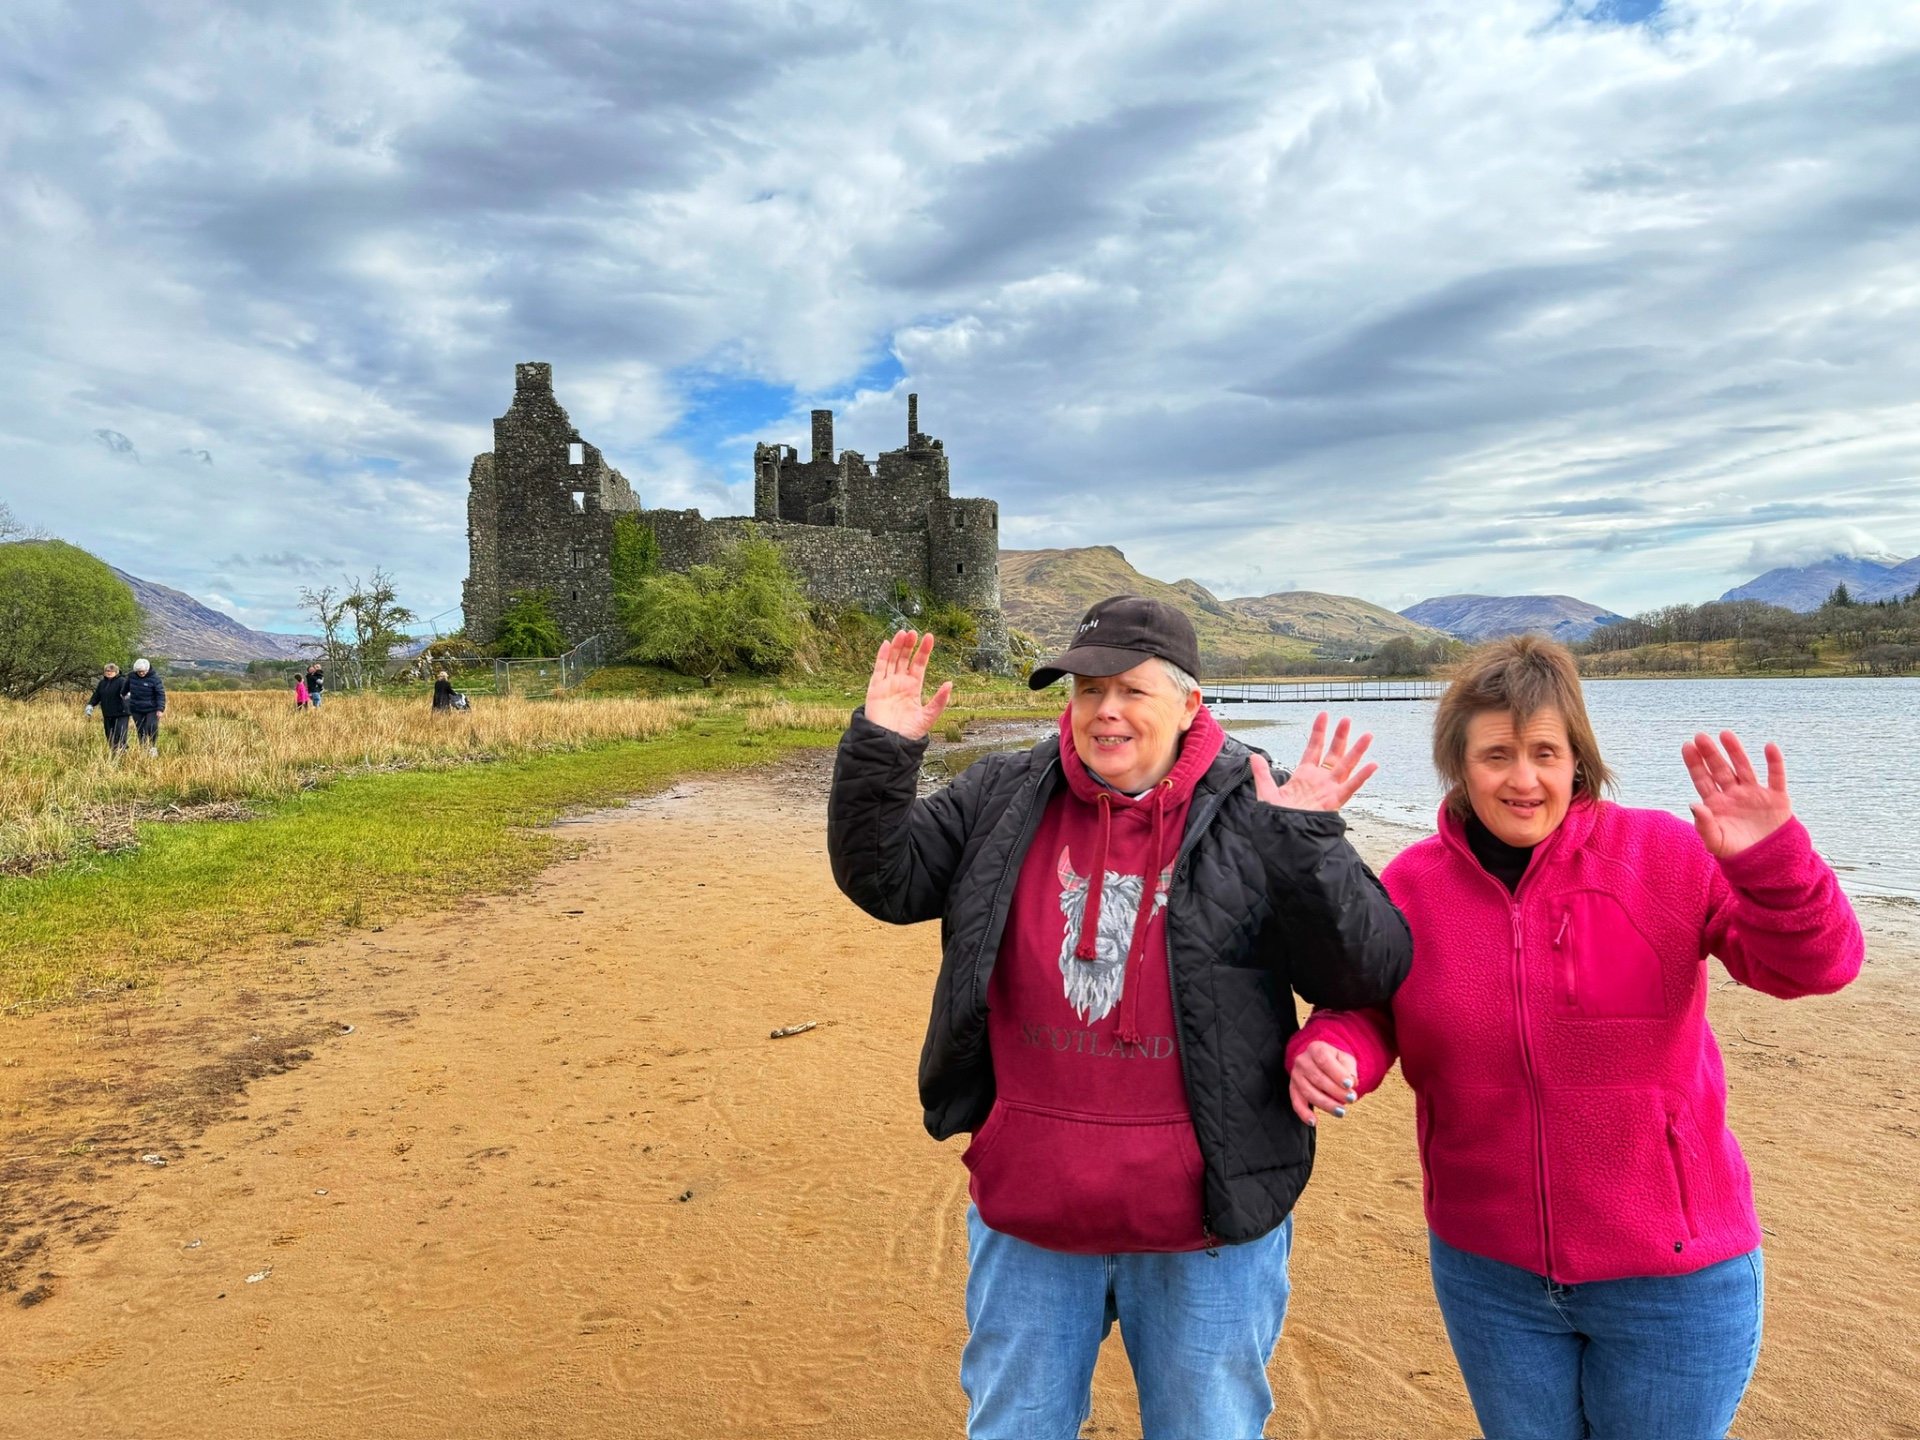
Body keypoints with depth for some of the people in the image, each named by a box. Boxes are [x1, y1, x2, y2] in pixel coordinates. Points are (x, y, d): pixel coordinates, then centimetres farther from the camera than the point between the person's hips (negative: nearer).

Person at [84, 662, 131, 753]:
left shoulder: (121, 681, -6)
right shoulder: (102, 683, 15)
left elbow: (125, 689, -26)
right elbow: (96, 695, 20)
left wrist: (126, 694, -50)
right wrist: (90, 705, 4)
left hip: (121, 714, -7)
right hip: (108, 715, 7)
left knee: (120, 735, -13)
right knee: (110, 737, 9)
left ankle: (122, 752, -9)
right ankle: (113, 754, 15)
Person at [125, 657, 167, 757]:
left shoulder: (155, 678, -13)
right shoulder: (132, 677, 0)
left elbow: (161, 694, -13)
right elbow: (126, 688, 20)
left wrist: (160, 709, -19)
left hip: (152, 709, -4)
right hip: (137, 710, 4)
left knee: (152, 727, -20)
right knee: (141, 732, 7)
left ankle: (153, 747, -1)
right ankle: (144, 750, 18)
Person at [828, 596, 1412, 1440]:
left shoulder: (1254, 818, -10)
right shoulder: (1002, 799, -2)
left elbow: (1369, 975, -12)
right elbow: (885, 880, 1)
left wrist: (1308, 844, -27)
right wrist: (880, 752, -12)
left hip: (1208, 1224, -2)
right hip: (1026, 1215, 2)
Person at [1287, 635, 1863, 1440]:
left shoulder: (1668, 857, -12)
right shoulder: (1411, 884, -7)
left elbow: (1814, 966, -15)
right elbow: (1366, 1010, 1)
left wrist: (1773, 860, -34)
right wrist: (1328, 1049, -22)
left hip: (1671, 1274, -1)